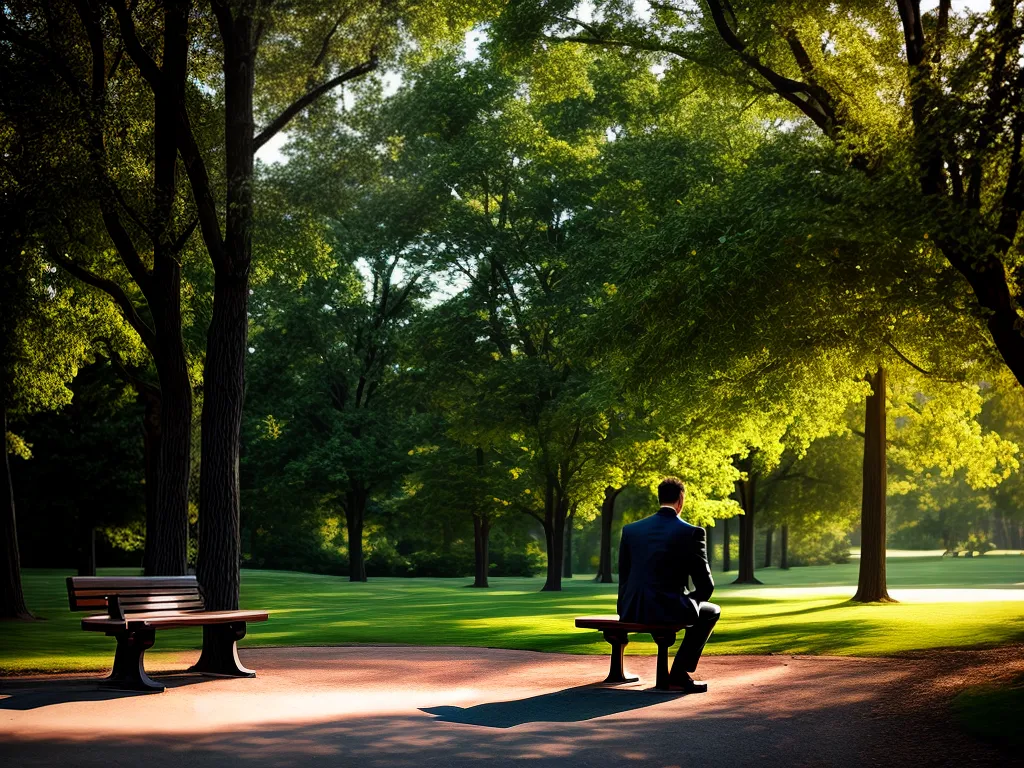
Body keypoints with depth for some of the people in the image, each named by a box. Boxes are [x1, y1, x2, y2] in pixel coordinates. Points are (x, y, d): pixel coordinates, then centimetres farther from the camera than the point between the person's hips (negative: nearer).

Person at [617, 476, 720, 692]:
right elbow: (706, 585, -1)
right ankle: (679, 674, 13)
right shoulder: (691, 532, -4)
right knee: (711, 611, 25)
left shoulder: (631, 529, 8)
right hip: (669, 609, -5)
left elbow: (624, 577, 13)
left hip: (633, 611, 5)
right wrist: (689, 602, 20)